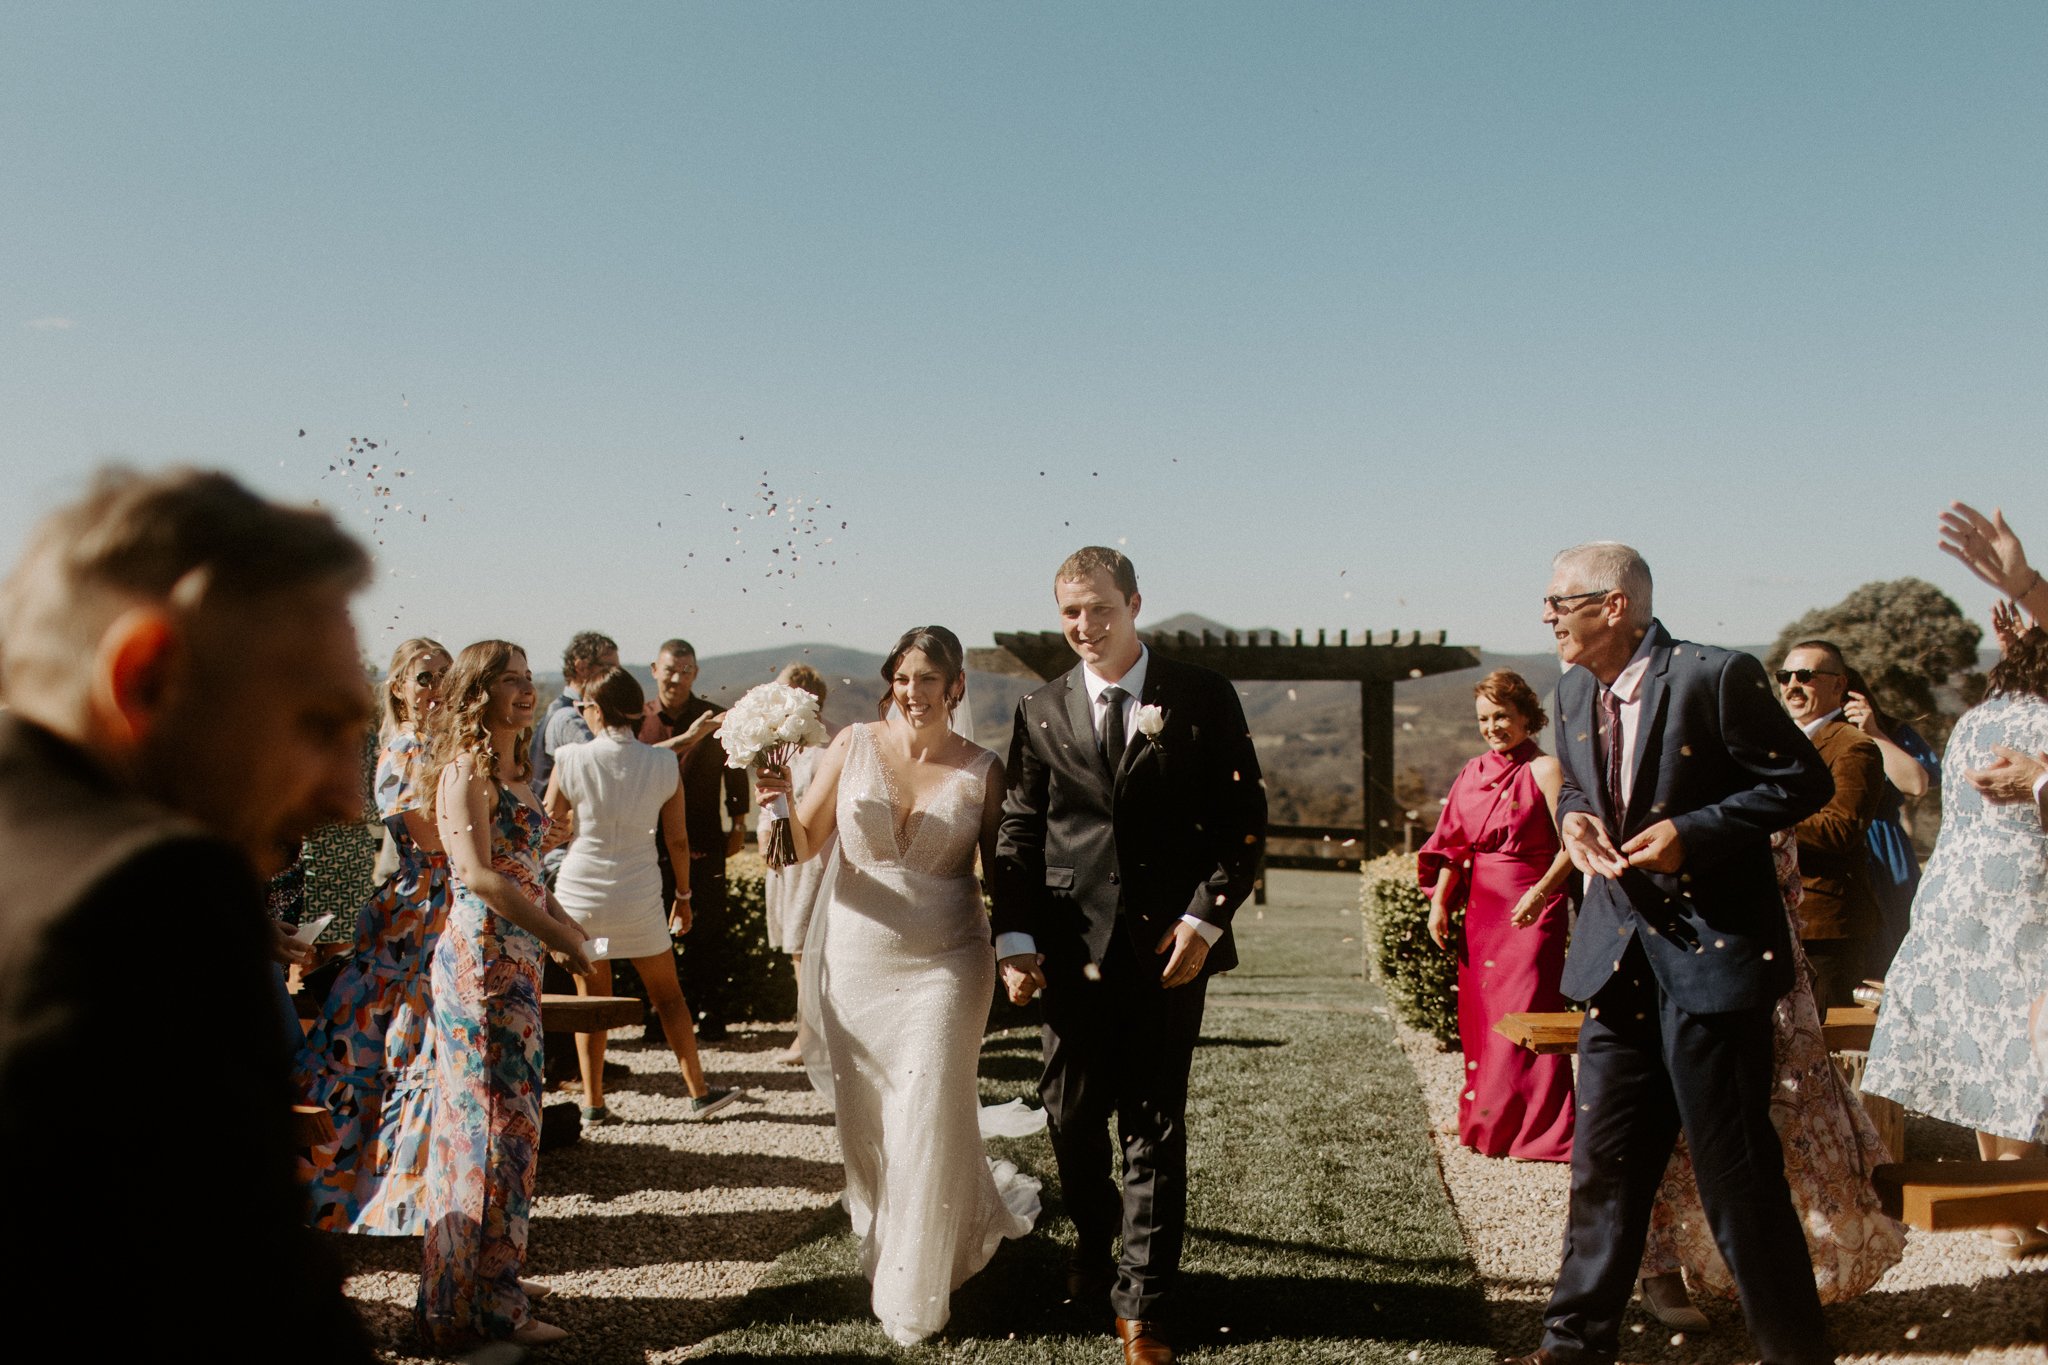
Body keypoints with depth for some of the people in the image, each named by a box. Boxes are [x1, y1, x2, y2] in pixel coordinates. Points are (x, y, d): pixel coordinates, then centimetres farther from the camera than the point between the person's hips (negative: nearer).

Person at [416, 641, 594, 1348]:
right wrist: (561, 937, -18)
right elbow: (478, 873, -22)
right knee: (494, 1117, -3)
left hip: (517, 958, 9)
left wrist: (565, 926, 4)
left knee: (507, 1115, 15)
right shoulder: (465, 769, -13)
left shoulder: (512, 771, 16)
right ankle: (487, 1304, 7)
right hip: (482, 956, -9)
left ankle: (495, 1274, 27)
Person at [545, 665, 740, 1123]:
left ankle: (593, 1102, 17)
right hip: (638, 897, 1)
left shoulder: (571, 759, -10)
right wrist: (683, 896, 13)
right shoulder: (663, 765, -5)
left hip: (579, 893, -1)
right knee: (668, 996, 13)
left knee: (591, 997, 13)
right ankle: (699, 1093, 19)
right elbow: (678, 840, 1)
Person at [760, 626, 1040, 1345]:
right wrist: (780, 800, -20)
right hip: (857, 961, 2)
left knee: (927, 1118, -1)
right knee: (865, 1121, 14)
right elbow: (803, 846, -1)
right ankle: (884, 1240, 46)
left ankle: (916, 1292, 23)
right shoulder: (854, 745, -3)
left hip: (945, 966, -2)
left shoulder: (982, 770, -5)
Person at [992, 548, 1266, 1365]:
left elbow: (1245, 820, -1)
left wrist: (1204, 918, -11)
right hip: (1074, 951, 2)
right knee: (1070, 1118, 12)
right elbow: (1018, 834, 6)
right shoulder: (1041, 712, 6)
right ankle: (1094, 1237, 42)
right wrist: (1015, 938, -4)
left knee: (1155, 1128, 5)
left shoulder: (1203, 699, -1)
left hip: (1170, 947, -2)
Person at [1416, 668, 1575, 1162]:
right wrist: (1439, 903, 4)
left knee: (1527, 1010, -6)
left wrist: (1541, 891, -27)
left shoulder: (1544, 770, -7)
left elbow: (1570, 847, -13)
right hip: (1481, 905, 6)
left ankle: (1538, 1129, 2)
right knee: (1478, 1010, 11)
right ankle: (1484, 1118, 24)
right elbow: (1453, 844, 12)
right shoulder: (1474, 772, 11)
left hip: (1532, 906, -6)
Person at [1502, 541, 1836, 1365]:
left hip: (1712, 951, -6)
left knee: (1735, 1166, 2)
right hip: (1619, 955, 7)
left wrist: (1692, 833, -19)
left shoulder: (1717, 677, -13)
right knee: (1604, 1157, 12)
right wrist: (1573, 819, -1)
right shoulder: (1575, 691, 9)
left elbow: (1803, 779, -9)